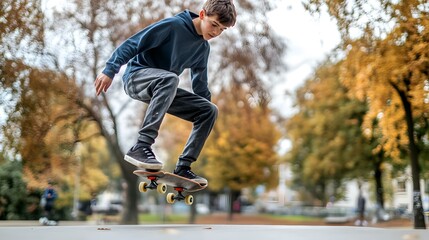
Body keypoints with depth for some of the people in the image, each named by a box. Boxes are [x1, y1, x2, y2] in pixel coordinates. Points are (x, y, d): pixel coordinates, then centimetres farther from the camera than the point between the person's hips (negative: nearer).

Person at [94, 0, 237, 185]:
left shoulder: (203, 48, 9)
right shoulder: (173, 25, -14)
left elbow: (200, 83, 20)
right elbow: (133, 44, -16)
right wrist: (110, 70, -23)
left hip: (164, 89, 7)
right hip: (137, 76, -7)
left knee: (209, 110, -5)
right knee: (169, 78, -40)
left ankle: (183, 167, -7)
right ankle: (141, 147, -42)